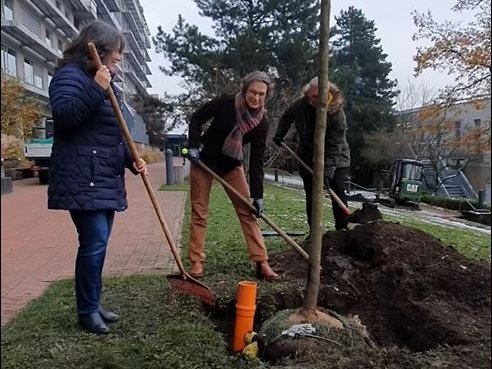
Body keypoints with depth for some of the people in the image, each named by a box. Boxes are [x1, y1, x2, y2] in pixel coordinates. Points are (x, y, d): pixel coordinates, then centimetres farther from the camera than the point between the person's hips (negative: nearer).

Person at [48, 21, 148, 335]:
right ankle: (87, 311, 3)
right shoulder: (70, 75, -5)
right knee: (94, 242, -12)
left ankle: (93, 304, 21)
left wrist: (132, 160, 8)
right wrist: (96, 90, -25)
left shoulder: (105, 83, 23)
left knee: (99, 243, 10)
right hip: (82, 179, -9)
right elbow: (63, 116, -21)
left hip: (105, 179, 9)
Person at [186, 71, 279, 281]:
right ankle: (196, 262, 11)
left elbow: (256, 161, -15)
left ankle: (262, 263, 1)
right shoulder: (225, 103, -20)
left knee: (248, 212, -3)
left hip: (232, 165, 2)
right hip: (204, 161, -2)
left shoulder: (261, 123, -14)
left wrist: (257, 196, -19)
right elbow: (196, 118, -7)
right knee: (199, 213, 1)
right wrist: (194, 146, -18)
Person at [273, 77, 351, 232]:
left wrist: (327, 172, -35)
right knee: (311, 195, 3)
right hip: (308, 158, 4)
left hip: (335, 158, -3)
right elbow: (286, 117, 11)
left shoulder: (337, 114, -27)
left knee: (338, 191, -12)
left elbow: (334, 147, -30)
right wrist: (279, 135, 7)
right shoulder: (300, 105, -15)